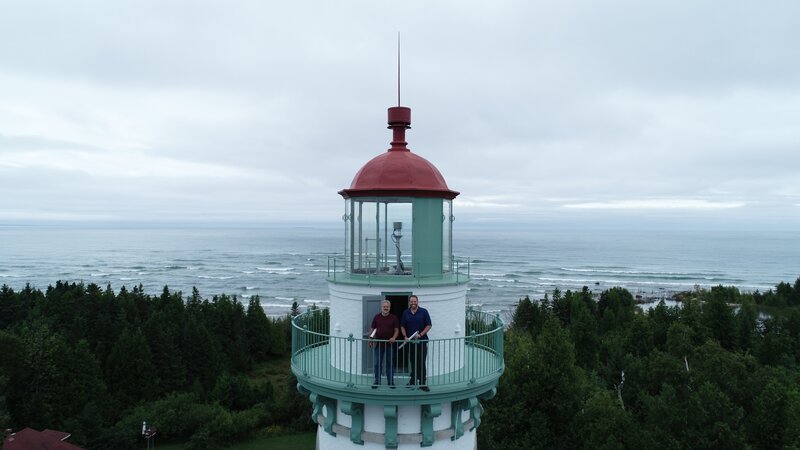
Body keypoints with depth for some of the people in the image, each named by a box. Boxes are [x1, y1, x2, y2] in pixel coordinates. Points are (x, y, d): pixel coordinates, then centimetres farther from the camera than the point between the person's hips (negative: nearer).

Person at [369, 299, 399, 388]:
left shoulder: (393, 317, 1)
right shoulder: (376, 317, 4)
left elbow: (396, 330, 0)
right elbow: (372, 329, 7)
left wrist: (394, 338, -18)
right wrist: (370, 339, -5)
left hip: (389, 344, -1)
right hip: (378, 343, 1)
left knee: (390, 363, 6)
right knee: (377, 363, 5)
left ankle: (390, 382, 14)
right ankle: (377, 381, 14)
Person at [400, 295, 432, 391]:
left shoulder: (423, 312, -1)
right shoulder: (406, 313, 7)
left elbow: (429, 325, -3)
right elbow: (402, 326, 12)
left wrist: (421, 334, -13)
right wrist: (405, 336, -3)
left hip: (422, 341, -3)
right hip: (410, 341, 3)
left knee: (421, 363, -3)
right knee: (413, 362, 10)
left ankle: (423, 383, 2)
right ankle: (413, 381, 21)